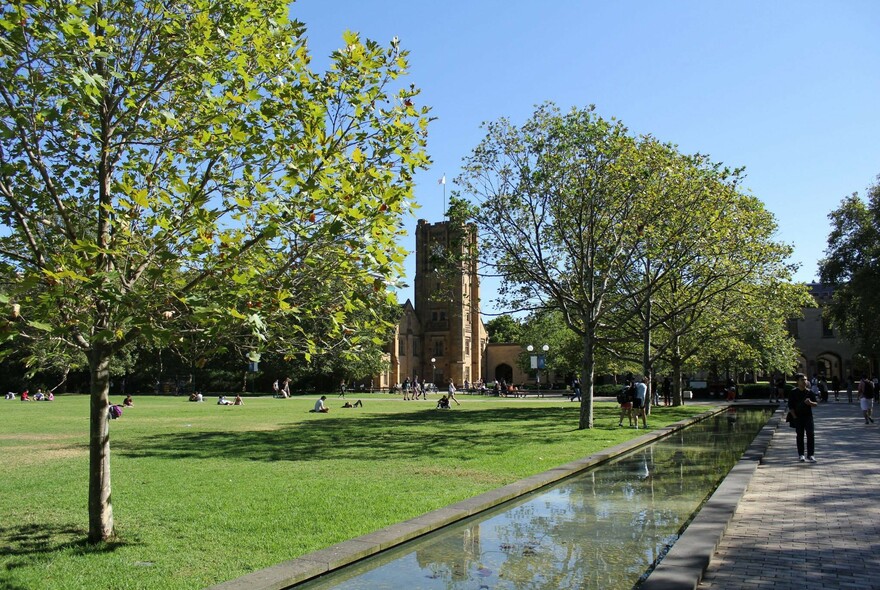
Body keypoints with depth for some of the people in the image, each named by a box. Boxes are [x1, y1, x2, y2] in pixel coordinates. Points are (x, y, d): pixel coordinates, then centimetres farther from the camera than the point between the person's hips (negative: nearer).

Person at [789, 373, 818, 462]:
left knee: (811, 435, -6)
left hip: (808, 416, 1)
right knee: (800, 436, 6)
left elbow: (816, 404, 6)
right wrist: (794, 417, -8)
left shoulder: (810, 392, 3)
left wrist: (810, 403, -16)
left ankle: (810, 455, 1)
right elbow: (790, 406, -1)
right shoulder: (793, 392, -2)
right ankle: (801, 455, 16)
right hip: (798, 417, -1)